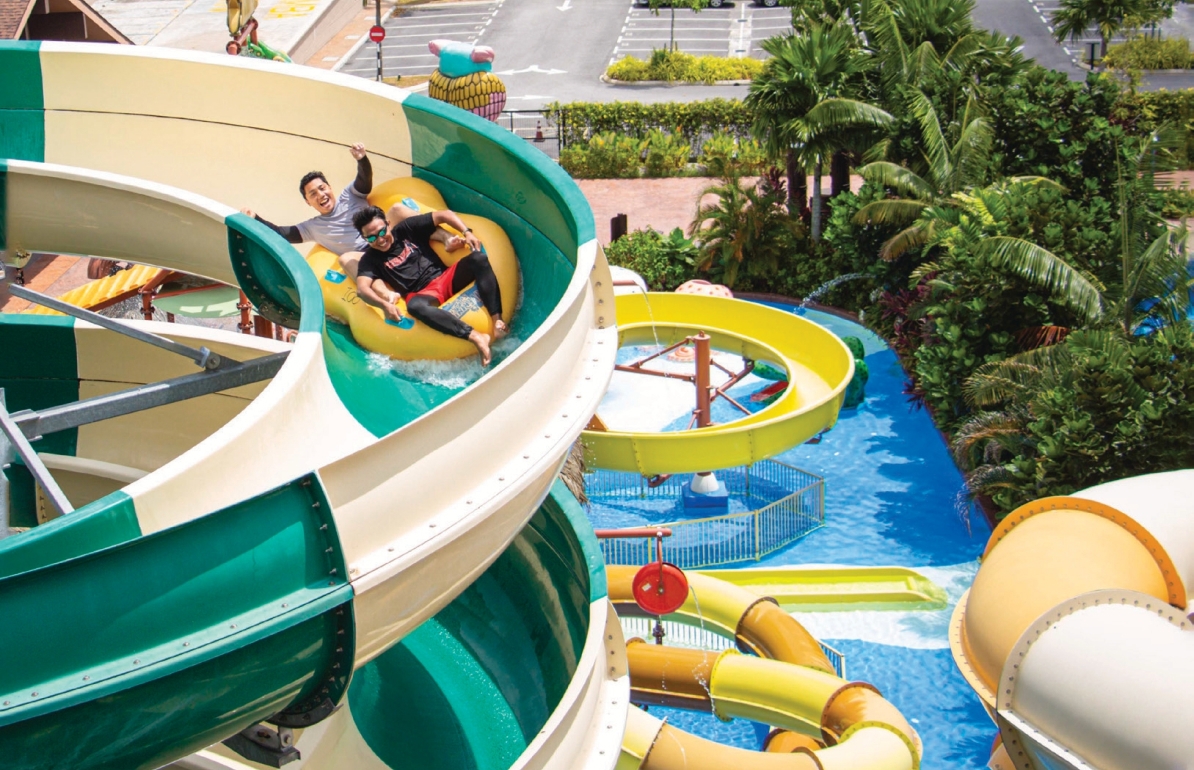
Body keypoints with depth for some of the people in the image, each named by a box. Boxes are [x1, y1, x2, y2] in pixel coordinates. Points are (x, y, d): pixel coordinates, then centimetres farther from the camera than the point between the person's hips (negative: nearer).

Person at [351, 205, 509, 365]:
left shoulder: (406, 229, 9)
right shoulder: (370, 259, 4)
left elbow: (444, 215, 9)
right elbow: (362, 289, -13)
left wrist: (467, 232, -7)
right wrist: (384, 304, -32)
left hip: (446, 277, 3)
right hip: (424, 293, -3)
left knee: (478, 258, -25)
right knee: (414, 305, -39)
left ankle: (497, 320, -38)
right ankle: (476, 337, -49)